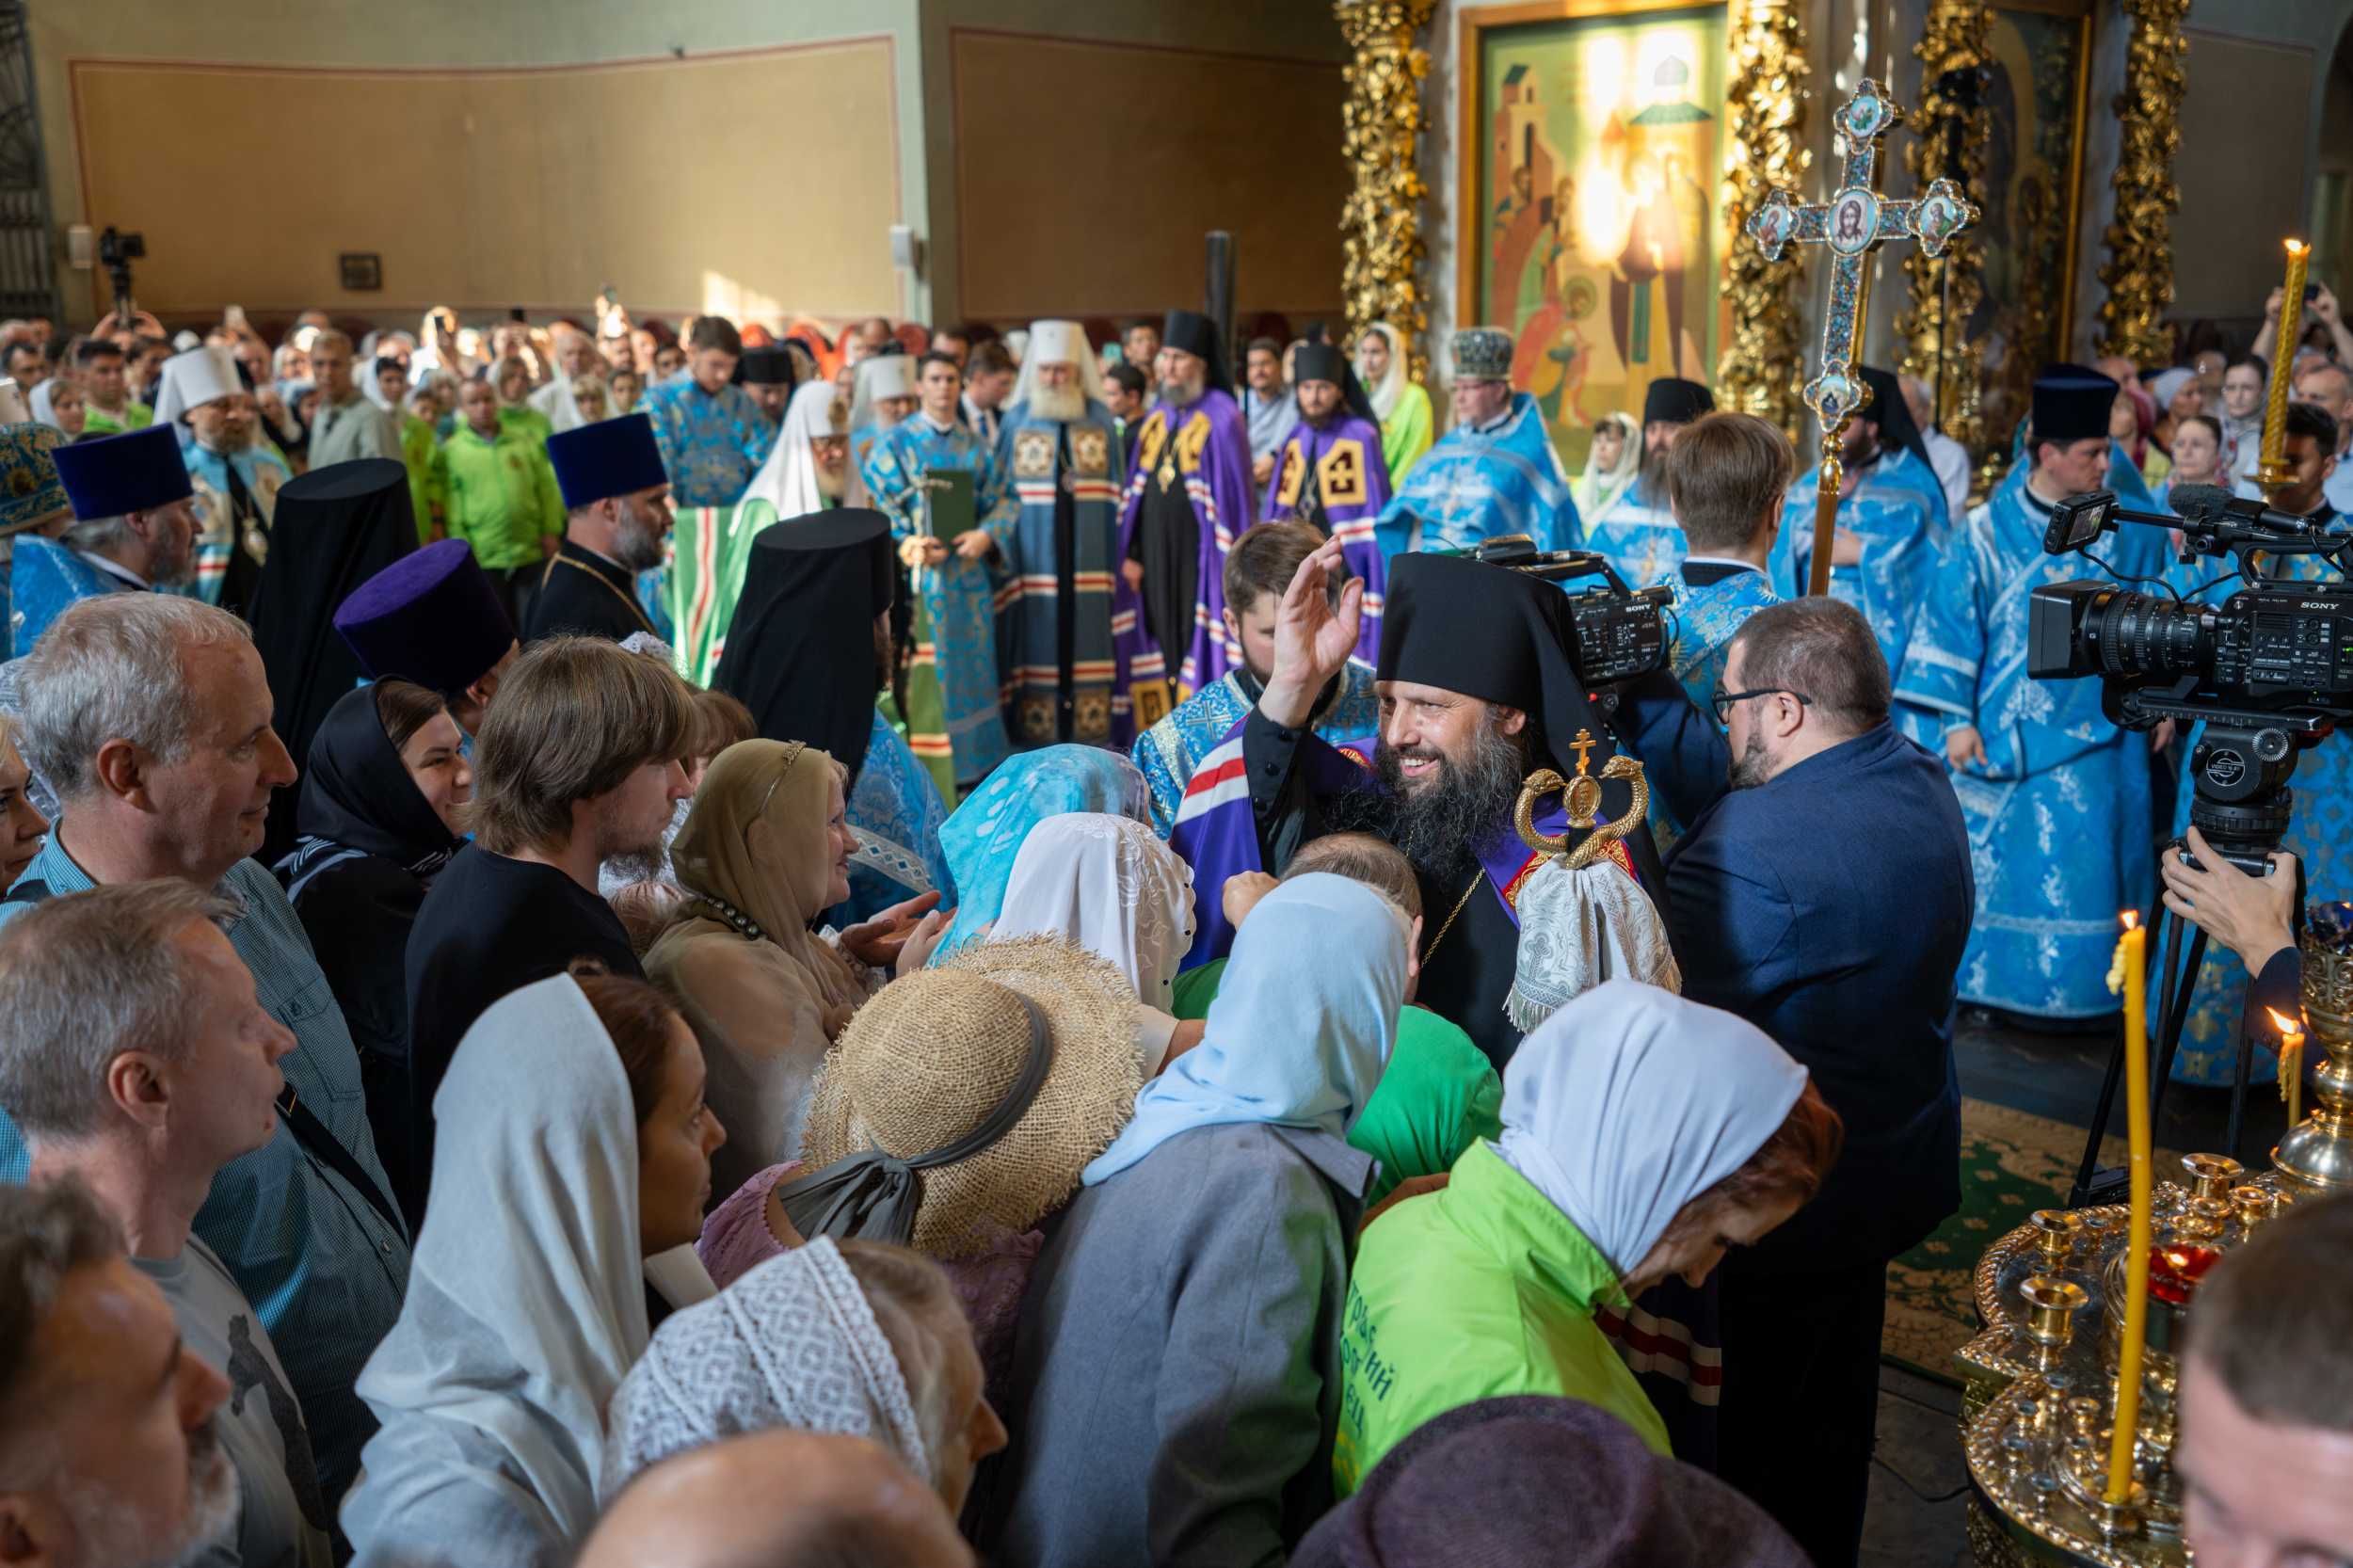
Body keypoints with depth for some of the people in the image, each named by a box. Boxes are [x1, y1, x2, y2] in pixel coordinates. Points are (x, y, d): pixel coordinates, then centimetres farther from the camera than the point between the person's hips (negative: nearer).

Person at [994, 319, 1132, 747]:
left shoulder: (1101, 418, 5)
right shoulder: (1016, 419, 5)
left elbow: (1118, 491, 7)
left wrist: (1120, 550, -2)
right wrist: (999, 538, -5)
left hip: (1088, 553, 1)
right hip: (1033, 553, 0)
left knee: (1087, 628, 3)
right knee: (1038, 631, 0)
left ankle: (1092, 725, 10)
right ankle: (1036, 725, 7)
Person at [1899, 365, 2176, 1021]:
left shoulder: (2128, 529, 0)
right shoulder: (1988, 531, -5)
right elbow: (1953, 621, -4)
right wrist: (1956, 718, -7)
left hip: (2097, 732, 1)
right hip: (2006, 735, -1)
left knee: (2086, 867, 3)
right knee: (1998, 858, 5)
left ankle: (2083, 992, 16)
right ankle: (1990, 987, 19)